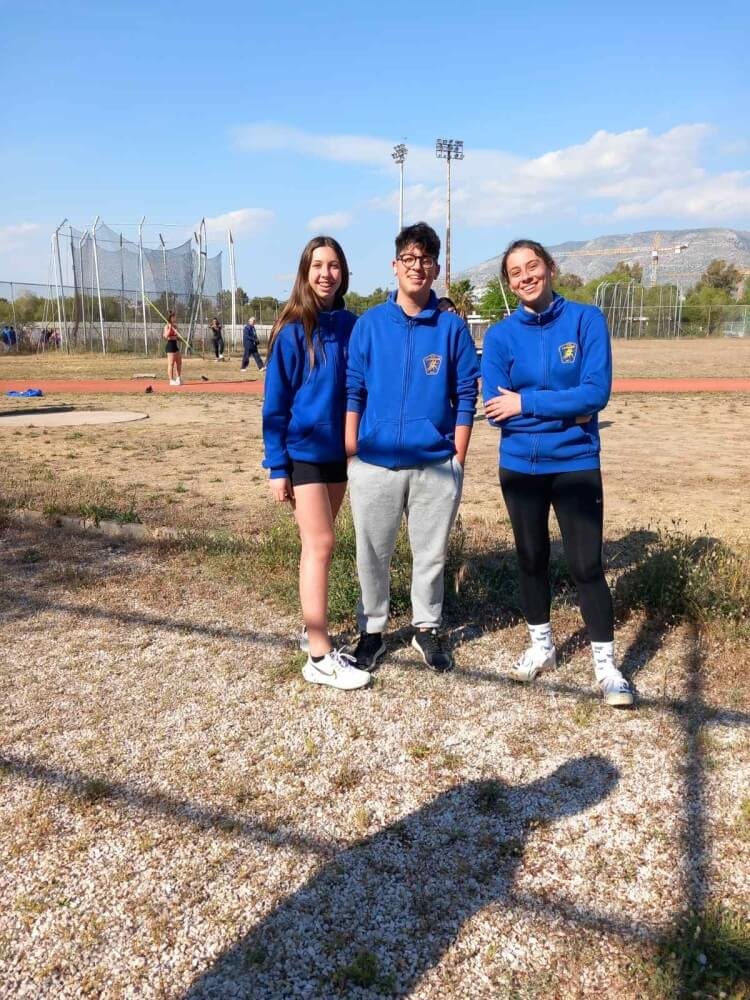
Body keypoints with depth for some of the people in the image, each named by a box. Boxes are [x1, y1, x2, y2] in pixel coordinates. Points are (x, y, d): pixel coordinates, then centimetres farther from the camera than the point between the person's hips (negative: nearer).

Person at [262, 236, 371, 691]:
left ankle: (314, 630, 24)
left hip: (338, 450, 5)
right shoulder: (292, 330, -9)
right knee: (321, 545, -7)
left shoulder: (351, 325, 4)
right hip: (302, 451, -5)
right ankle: (320, 657, -2)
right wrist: (277, 466, -11)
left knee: (317, 545, 12)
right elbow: (275, 403, -8)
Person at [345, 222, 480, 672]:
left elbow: (466, 396, 2)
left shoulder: (452, 327, 1)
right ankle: (372, 631, 30)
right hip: (374, 464, 0)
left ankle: (427, 630, 31)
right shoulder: (370, 323, 2)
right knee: (373, 555, 12)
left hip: (436, 465, 0)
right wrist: (350, 450, -3)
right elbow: (353, 390, 3)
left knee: (432, 554, 12)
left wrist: (459, 458, -2)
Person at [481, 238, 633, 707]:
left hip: (576, 465, -2)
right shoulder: (500, 336, -2)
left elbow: (596, 392, -16)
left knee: (587, 564, -2)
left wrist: (527, 402, -16)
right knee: (532, 559, 14)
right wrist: (564, 410, -14)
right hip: (520, 467, 2)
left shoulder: (587, 319, -5)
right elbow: (496, 410, -10)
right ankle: (541, 646, 32)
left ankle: (606, 665, 13)